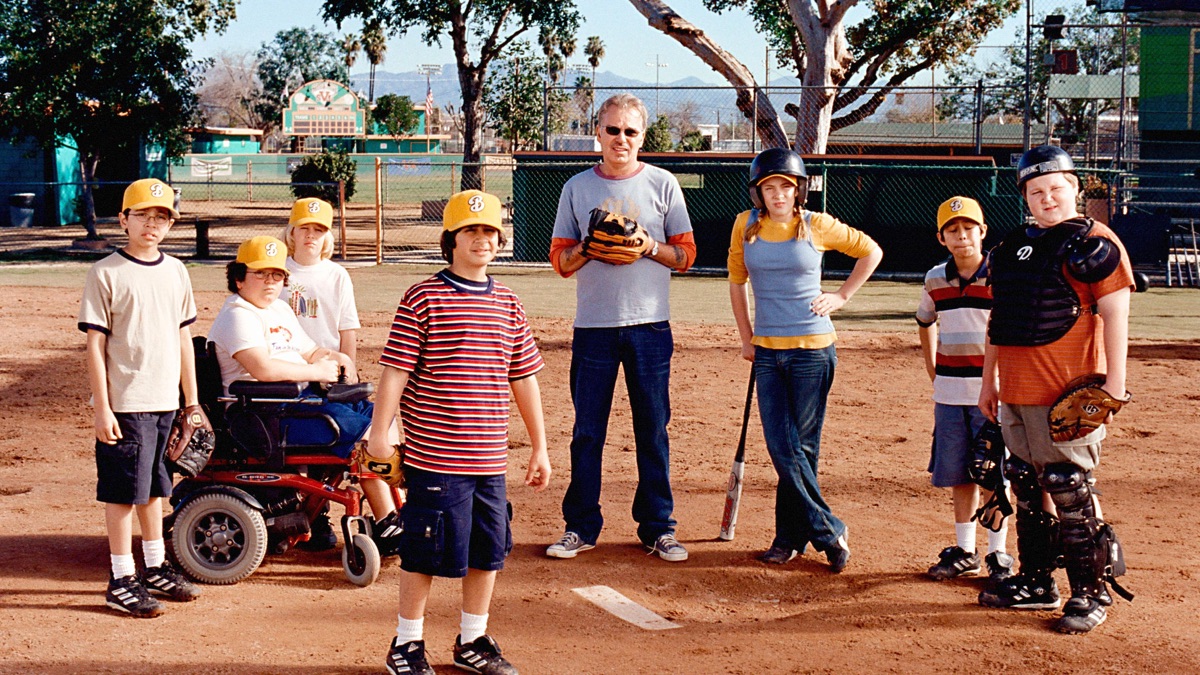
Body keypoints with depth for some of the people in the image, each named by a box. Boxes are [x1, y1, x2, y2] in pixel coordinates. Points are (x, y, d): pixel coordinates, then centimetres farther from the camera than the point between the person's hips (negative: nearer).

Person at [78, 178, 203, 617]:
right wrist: (102, 408, -13)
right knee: (124, 491, 0)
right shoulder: (106, 273, -7)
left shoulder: (175, 271, 9)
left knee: (154, 488, 16)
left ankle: (155, 569, 27)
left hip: (167, 401, 6)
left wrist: (191, 400, 13)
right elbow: (95, 345, -9)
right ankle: (121, 581, 8)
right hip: (125, 404, -6)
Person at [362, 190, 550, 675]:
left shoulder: (507, 304, 9)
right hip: (432, 455, -5)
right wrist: (380, 432, -11)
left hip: (489, 457, 5)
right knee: (426, 551, 2)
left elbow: (523, 378, 13)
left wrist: (539, 447, 14)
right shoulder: (422, 298, -6)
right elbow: (395, 371, -7)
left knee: (488, 549, 12)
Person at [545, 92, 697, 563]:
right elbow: (560, 261, 7)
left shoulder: (662, 184, 5)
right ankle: (581, 527, 13)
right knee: (587, 431, 4)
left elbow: (685, 255, 5)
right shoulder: (576, 188, 8)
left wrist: (650, 247, -13)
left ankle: (657, 528, 12)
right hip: (593, 328, 1)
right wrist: (586, 248, -13)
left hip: (650, 325, -1)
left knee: (653, 431, 3)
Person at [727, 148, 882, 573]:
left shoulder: (817, 226, -4)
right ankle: (829, 533, 9)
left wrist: (842, 297, 2)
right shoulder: (745, 226, 3)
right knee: (781, 449, 0)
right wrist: (746, 338, 12)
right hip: (767, 351, 3)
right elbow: (737, 281, 16)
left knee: (801, 447, 1)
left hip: (812, 350, -3)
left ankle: (791, 536, 11)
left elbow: (871, 251, 9)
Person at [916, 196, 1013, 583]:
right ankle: (964, 552, 21)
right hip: (949, 392, 4)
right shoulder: (936, 280, 6)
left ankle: (997, 555, 11)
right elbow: (926, 323, 22)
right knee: (958, 475, 10)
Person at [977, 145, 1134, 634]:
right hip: (1015, 393, 8)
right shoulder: (1010, 249, 16)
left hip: (1068, 393, -8)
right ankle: (1036, 583, 24)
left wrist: (1114, 384, -18)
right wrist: (989, 382, 20)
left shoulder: (1094, 244, -5)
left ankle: (1090, 592, 3)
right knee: (1027, 487, 13)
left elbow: (1115, 316, -11)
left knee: (1070, 492, -7)